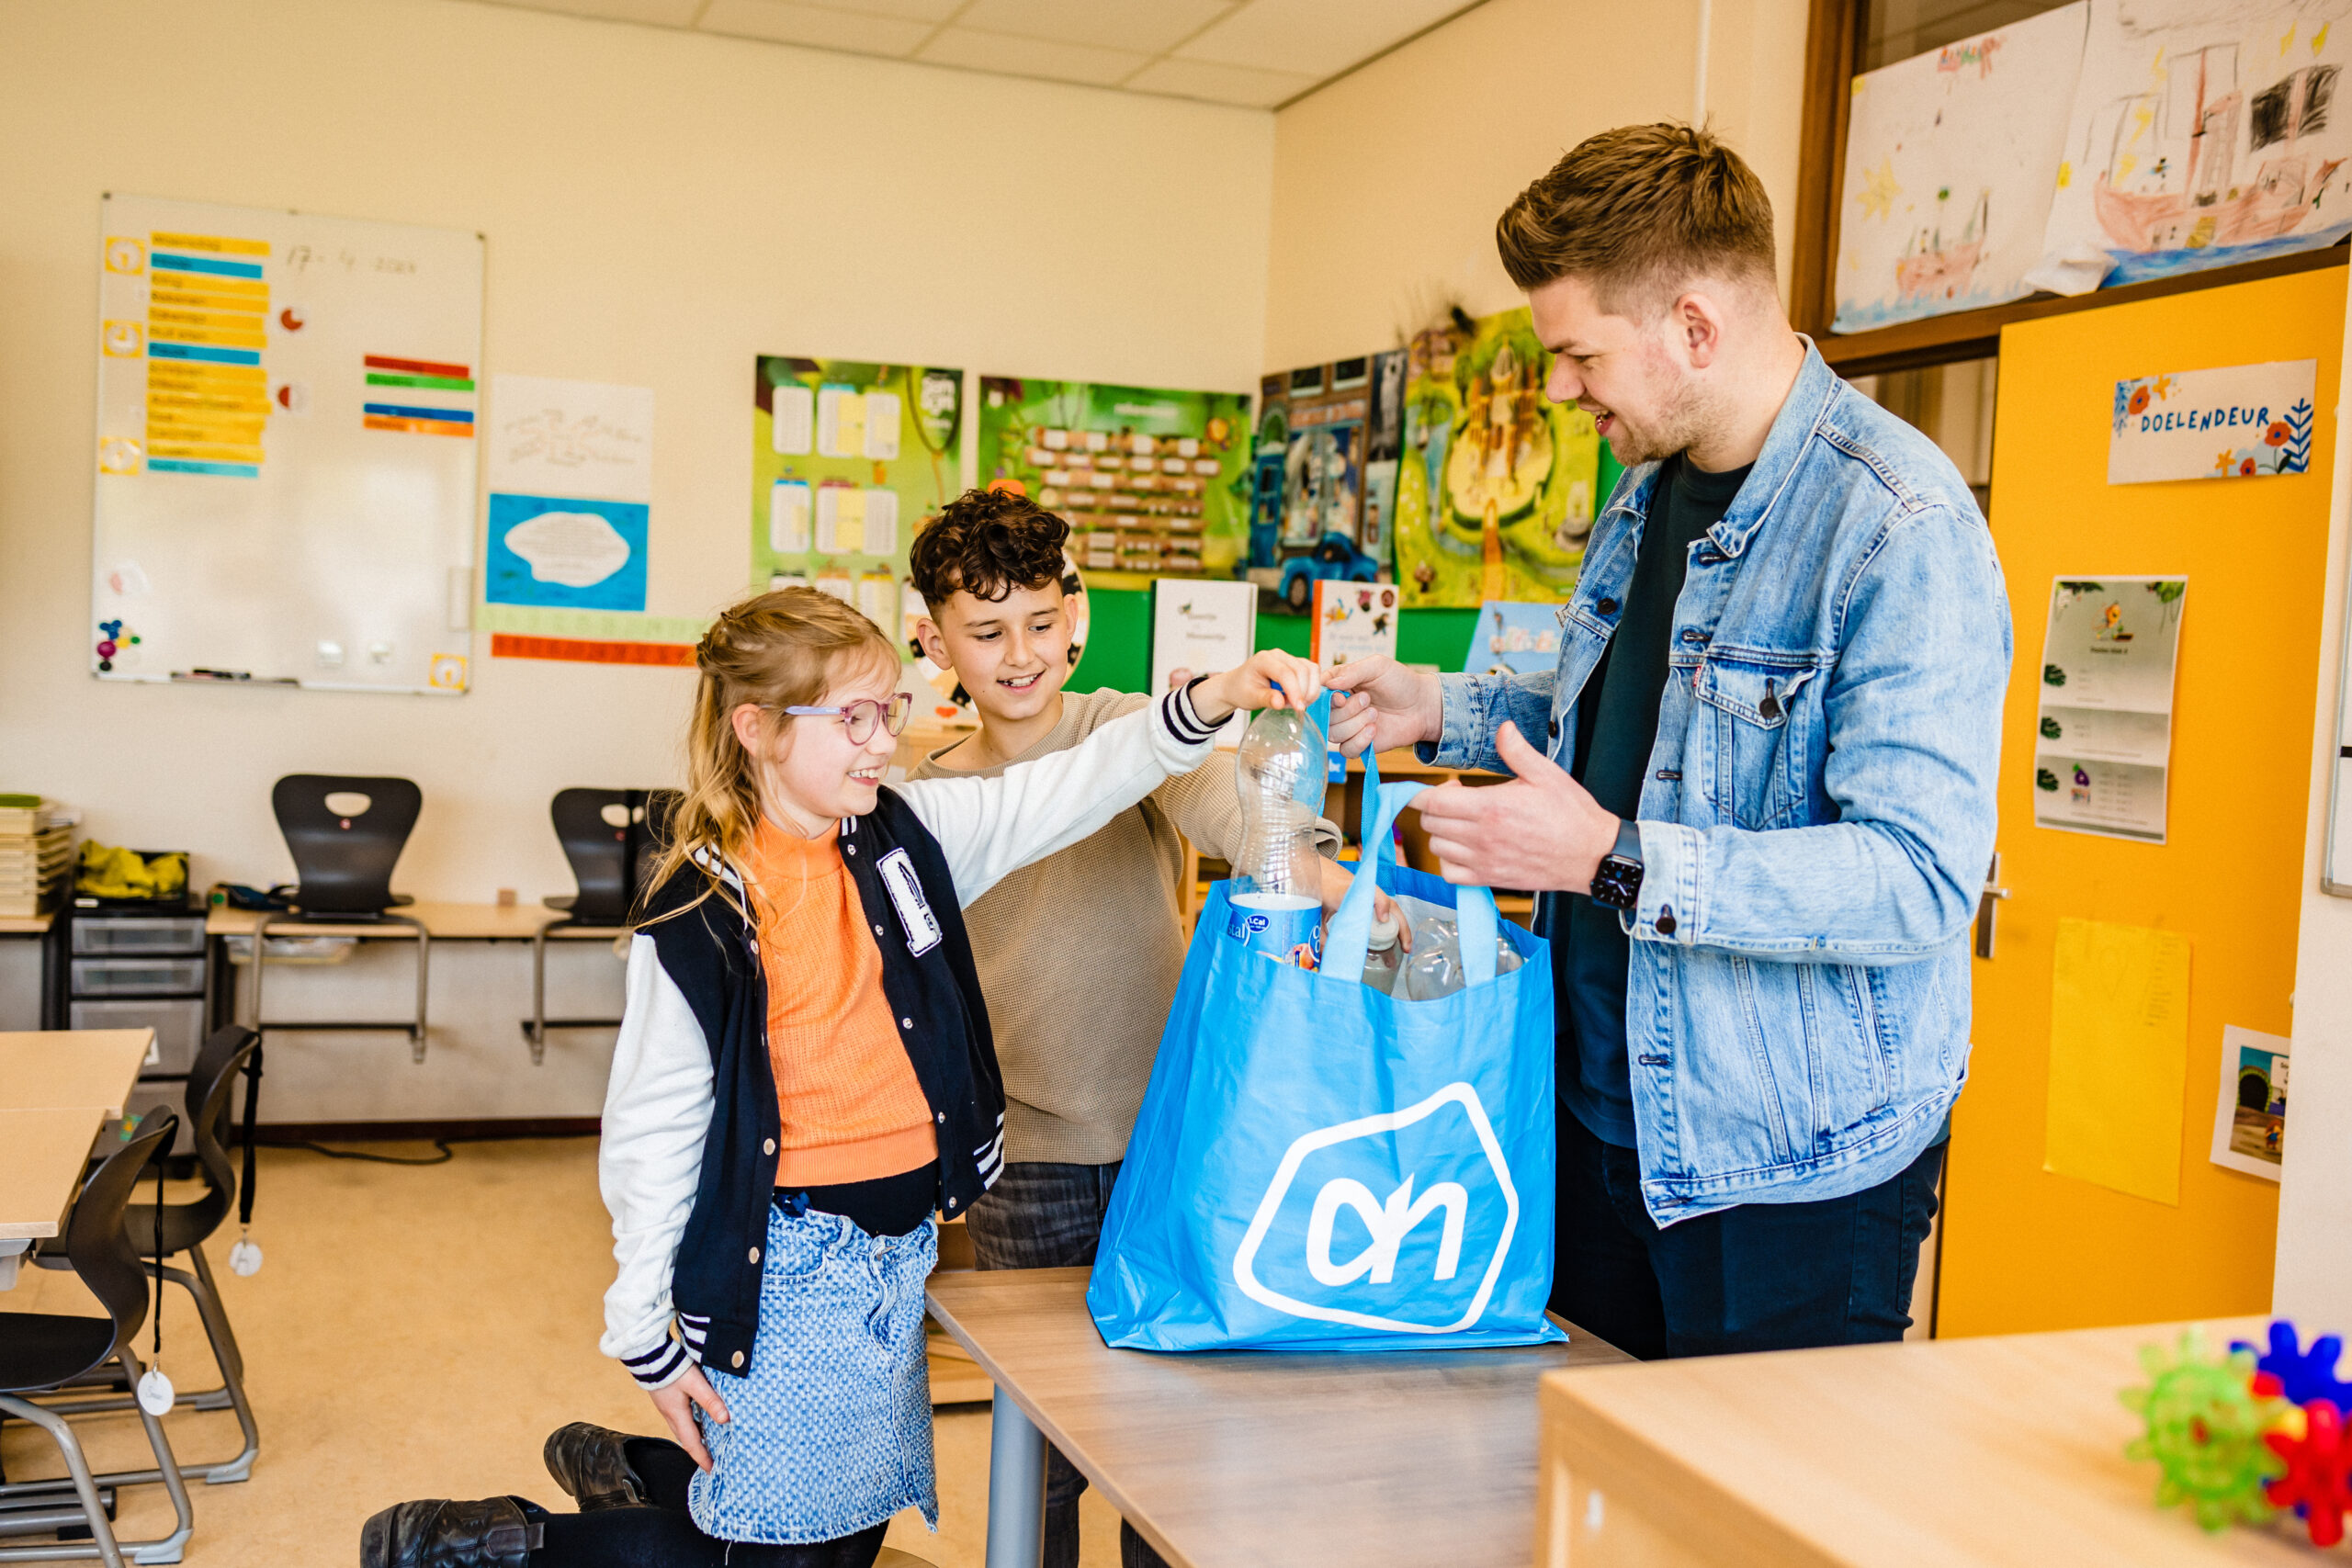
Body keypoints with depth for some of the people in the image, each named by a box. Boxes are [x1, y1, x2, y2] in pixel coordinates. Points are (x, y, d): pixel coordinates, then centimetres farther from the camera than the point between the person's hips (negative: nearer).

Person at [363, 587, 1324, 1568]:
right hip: (783, 1267, -6)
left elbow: (1073, 788, -1)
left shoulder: (906, 835, 2)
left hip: (899, 1255, 7)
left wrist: (1210, 701, -15)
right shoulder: (697, 919, -14)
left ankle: (626, 1467, 38)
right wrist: (647, 1338, -7)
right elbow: (652, 1130, -10)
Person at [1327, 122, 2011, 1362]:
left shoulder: (1903, 529, -21)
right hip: (1599, 1118, 9)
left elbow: (1922, 876, -28)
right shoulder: (1650, 490, 9)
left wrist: (1613, 862, -32)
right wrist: (1445, 710, 12)